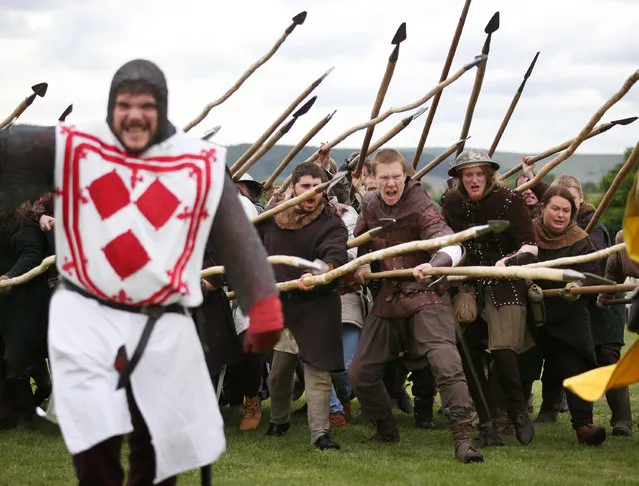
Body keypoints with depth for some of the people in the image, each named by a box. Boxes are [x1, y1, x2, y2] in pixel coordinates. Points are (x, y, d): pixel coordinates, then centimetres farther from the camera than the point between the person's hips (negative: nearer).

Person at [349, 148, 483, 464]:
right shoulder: (370, 208, 5)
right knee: (360, 372, 7)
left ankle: (462, 437, -27)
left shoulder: (420, 207, -14)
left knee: (445, 362, -25)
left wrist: (433, 265, -51)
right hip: (387, 300, 6)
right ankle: (386, 429, 29)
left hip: (425, 297, -6)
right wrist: (360, 267, 3)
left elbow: (451, 245, -30)